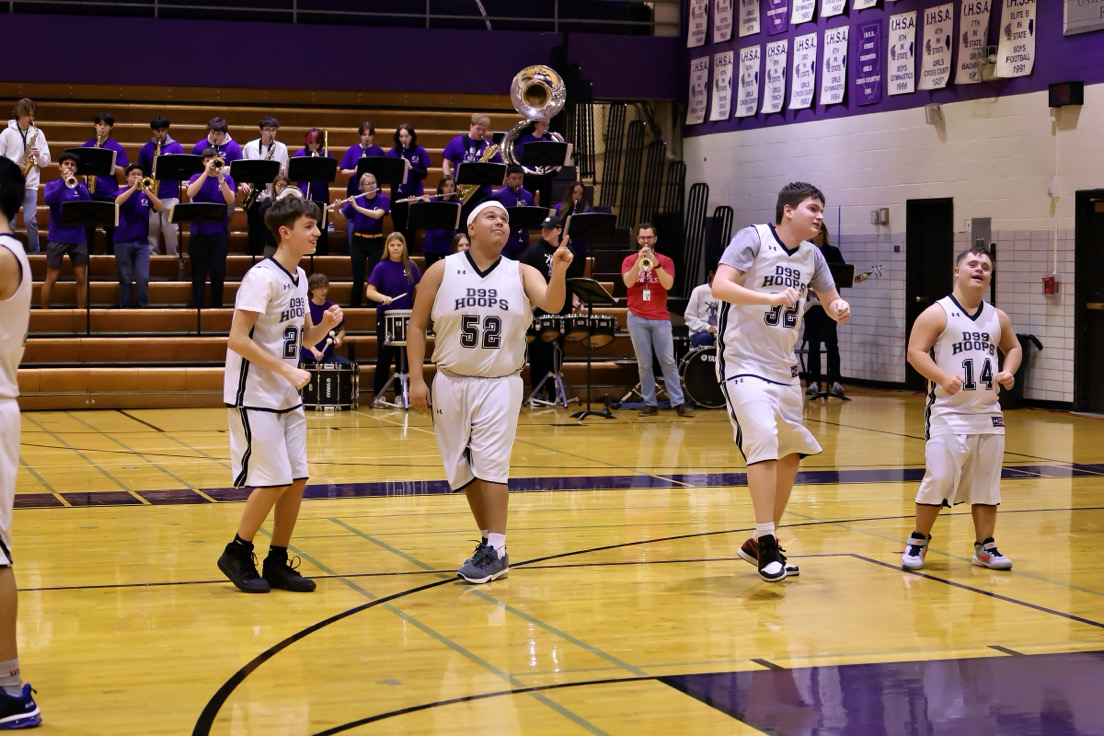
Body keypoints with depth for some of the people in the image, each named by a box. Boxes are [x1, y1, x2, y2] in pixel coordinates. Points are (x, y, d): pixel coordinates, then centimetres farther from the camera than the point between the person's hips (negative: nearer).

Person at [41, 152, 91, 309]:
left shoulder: (80, 186, 10)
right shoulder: (51, 185, 4)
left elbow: (89, 203, -9)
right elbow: (48, 200, -17)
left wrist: (75, 184, -23)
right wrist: (64, 182, -23)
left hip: (78, 238, 2)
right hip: (57, 237, -2)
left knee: (81, 278, 1)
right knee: (51, 279, -1)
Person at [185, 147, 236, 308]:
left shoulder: (227, 179, 6)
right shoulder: (197, 177, 6)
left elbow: (230, 201, -10)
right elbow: (190, 193, -15)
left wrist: (221, 178, -18)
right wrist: (206, 172, -18)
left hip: (219, 232, 0)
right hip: (199, 231, 0)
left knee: (218, 272, -2)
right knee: (198, 272, 3)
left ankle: (217, 305, 11)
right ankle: (198, 306, 11)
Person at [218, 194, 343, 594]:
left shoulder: (299, 277, 9)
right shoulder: (262, 277, -17)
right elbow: (237, 339, -22)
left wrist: (326, 324, -3)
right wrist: (287, 370, -23)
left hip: (287, 397, 8)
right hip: (254, 396, -8)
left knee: (296, 479, 6)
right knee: (274, 481, -8)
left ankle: (277, 563, 16)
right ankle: (237, 554, 10)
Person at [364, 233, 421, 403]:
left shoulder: (411, 267, 5)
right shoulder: (381, 267, -3)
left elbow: (420, 290, 9)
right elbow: (370, 291, -8)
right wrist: (383, 298, -27)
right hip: (386, 317, -3)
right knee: (384, 358, 0)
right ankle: (378, 395, 7)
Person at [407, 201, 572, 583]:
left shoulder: (521, 274, 0)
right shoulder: (442, 272, -1)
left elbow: (551, 303, -17)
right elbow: (417, 325, 2)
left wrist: (559, 273, -38)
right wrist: (416, 379, -5)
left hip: (501, 384, -2)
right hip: (451, 383, 2)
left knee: (491, 463, -11)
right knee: (465, 468, 7)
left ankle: (496, 551, -6)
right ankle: (488, 539, 22)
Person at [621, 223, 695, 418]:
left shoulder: (665, 261, 7)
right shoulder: (629, 261, 8)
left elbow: (668, 284, -8)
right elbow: (628, 282, -10)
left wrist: (655, 263, -17)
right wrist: (639, 261, -19)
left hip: (660, 317, 0)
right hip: (637, 318, 1)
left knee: (668, 362, -3)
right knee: (644, 364, 0)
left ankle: (678, 403, -3)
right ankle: (649, 404, 4)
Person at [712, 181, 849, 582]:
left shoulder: (811, 255, 6)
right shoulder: (753, 238, -13)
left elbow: (830, 302, 15)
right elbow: (719, 286, -24)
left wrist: (840, 309, -9)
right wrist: (771, 297, -35)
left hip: (783, 366, 8)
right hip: (744, 364, -8)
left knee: (791, 452, 13)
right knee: (763, 440, -22)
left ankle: (762, 543, 26)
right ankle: (766, 544, -18)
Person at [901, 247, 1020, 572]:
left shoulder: (997, 318, 11)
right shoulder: (938, 313, -6)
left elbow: (1013, 348, 25)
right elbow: (915, 352, -12)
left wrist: (1008, 371, 3)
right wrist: (943, 377, -26)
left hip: (988, 412, 5)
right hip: (948, 411, -5)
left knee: (987, 482, 8)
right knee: (939, 478, -9)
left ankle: (984, 546, 18)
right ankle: (919, 540, 9)